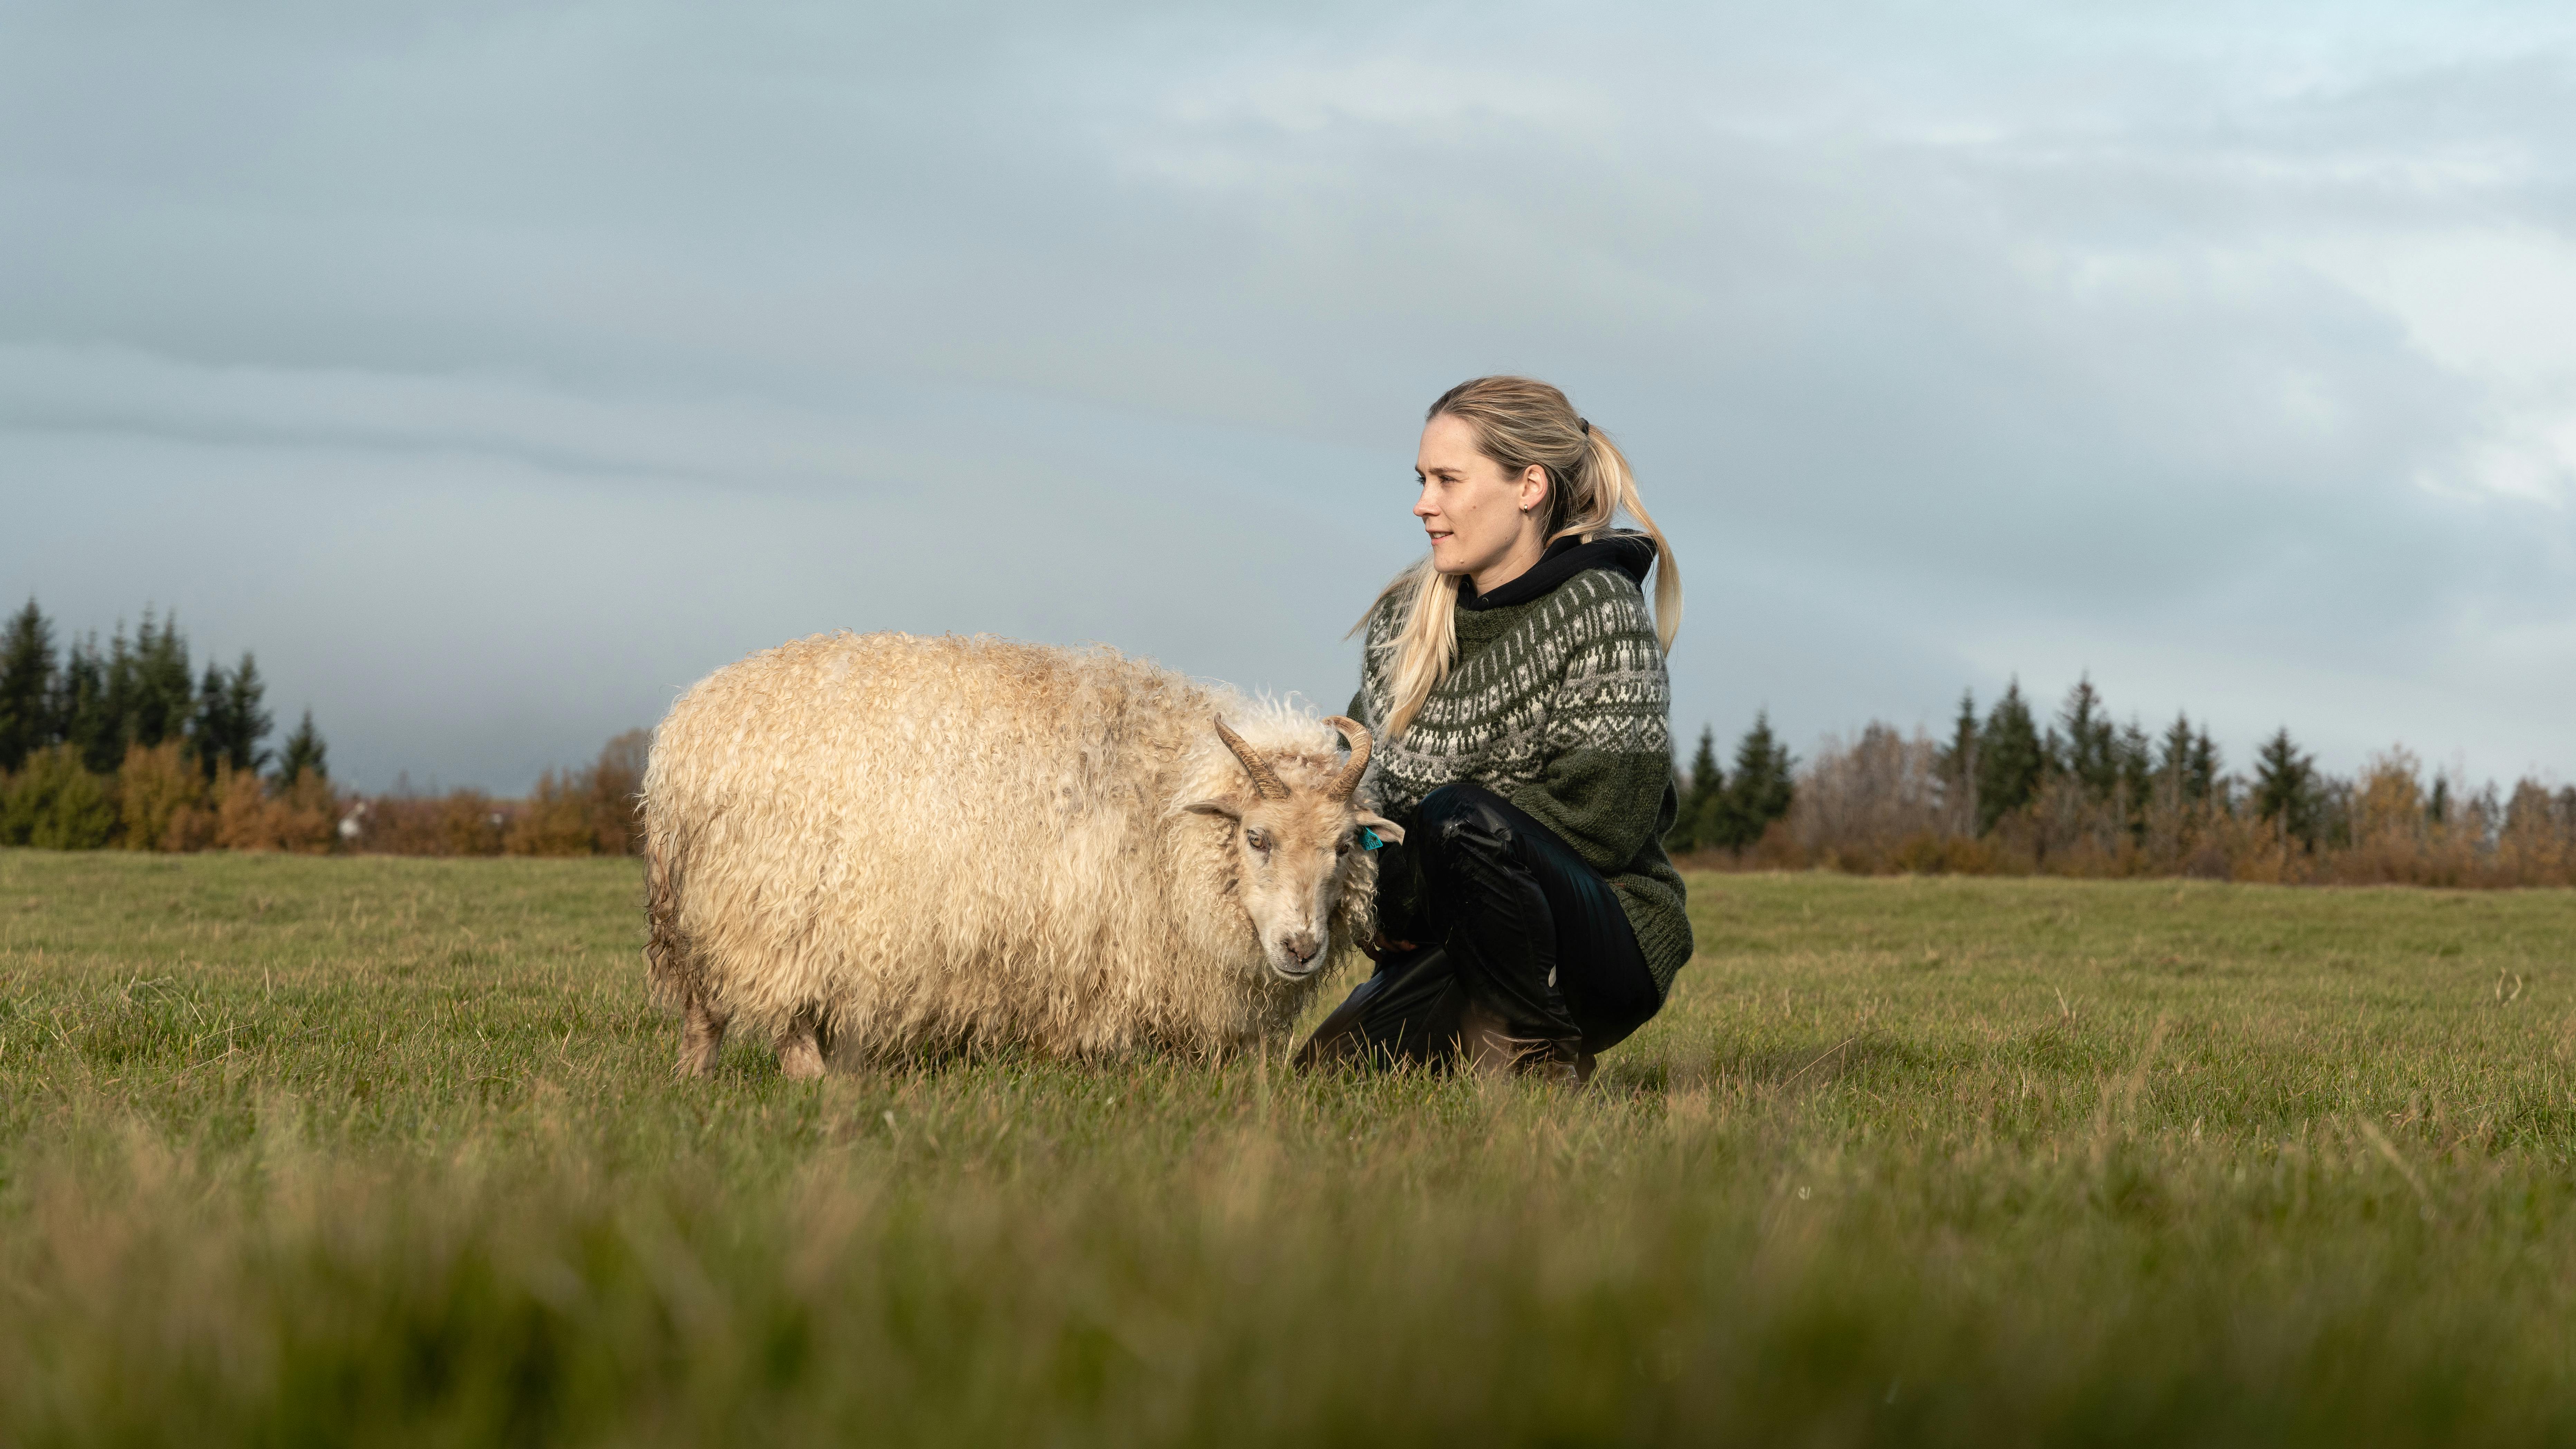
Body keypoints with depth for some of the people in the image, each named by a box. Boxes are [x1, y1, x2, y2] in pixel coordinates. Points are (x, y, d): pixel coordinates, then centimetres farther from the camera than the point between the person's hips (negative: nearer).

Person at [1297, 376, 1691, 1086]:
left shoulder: (1599, 610, -10)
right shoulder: (1405, 618, 8)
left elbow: (1602, 816, -17)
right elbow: (1362, 781, 15)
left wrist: (1406, 889, -15)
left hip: (1607, 940, -6)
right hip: (1440, 943, 6)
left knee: (1457, 816, -33)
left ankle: (1536, 1056, -14)